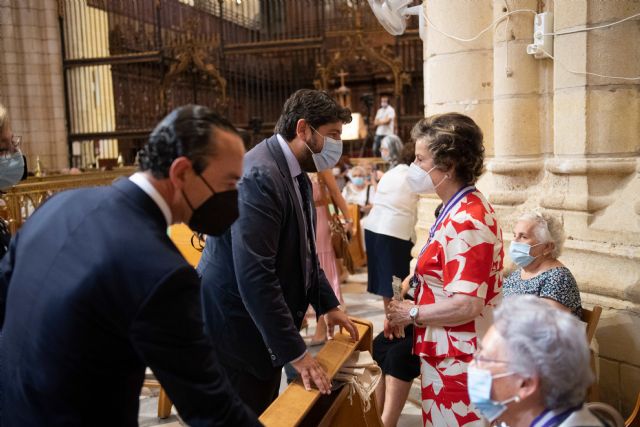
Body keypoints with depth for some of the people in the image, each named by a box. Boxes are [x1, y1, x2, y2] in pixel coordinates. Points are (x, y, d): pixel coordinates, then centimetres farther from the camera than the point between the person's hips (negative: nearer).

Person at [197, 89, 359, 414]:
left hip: (263, 327, 10)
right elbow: (254, 275, -30)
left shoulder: (296, 173, 7)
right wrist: (296, 352, -26)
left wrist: (327, 304, 13)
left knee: (266, 414, 20)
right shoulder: (260, 175, -25)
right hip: (235, 328, -9)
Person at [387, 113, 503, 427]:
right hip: (450, 353, 9)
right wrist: (406, 312, 6)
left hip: (456, 359, -9)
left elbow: (466, 305, -28)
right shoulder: (462, 209, 8)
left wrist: (412, 314, -14)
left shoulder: (465, 221, -23)